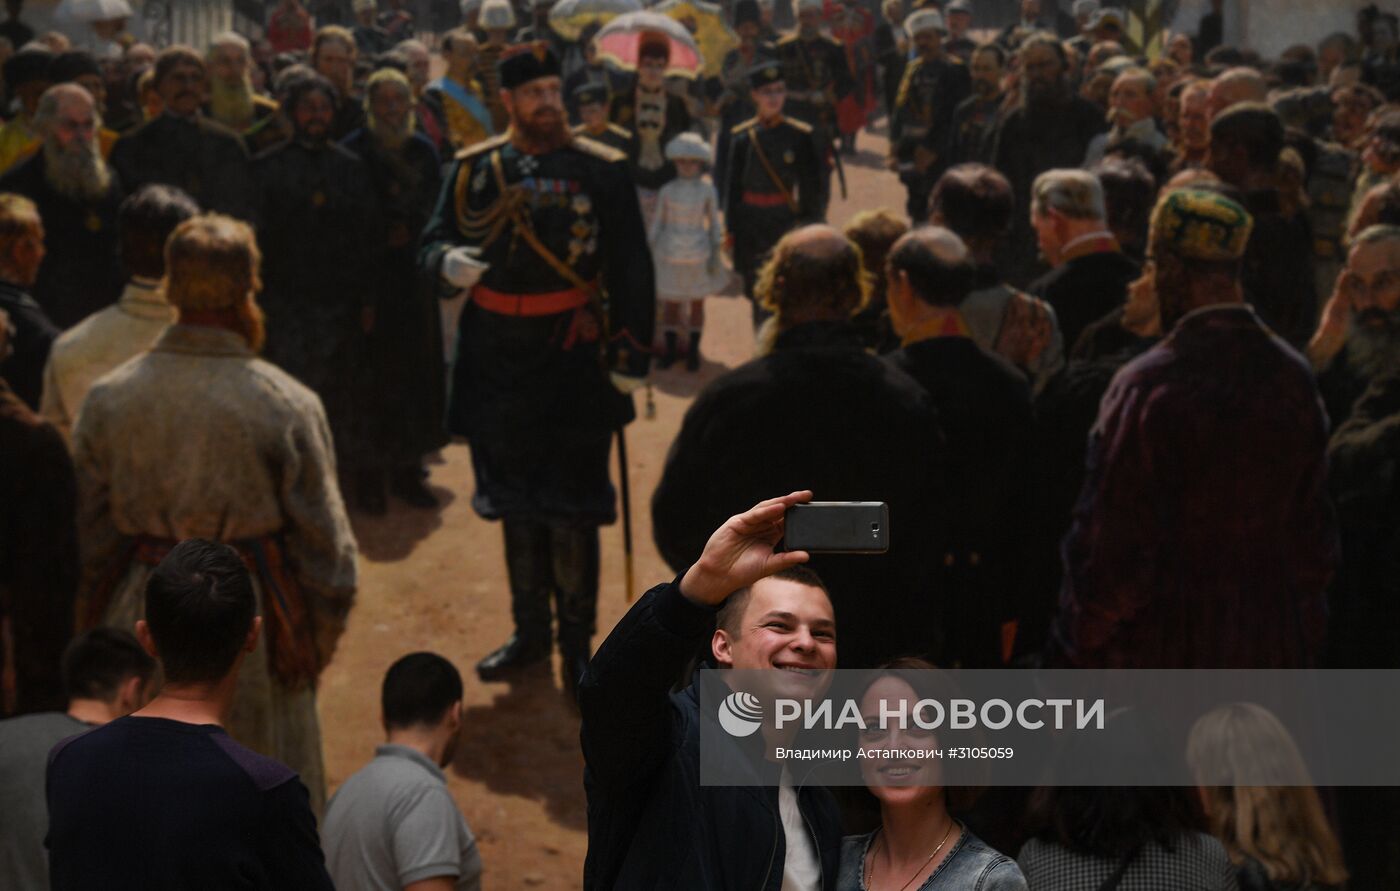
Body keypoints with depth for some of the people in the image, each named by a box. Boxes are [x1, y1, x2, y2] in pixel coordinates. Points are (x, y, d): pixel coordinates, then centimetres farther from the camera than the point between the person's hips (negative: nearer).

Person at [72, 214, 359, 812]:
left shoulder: (106, 399, -7)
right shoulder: (286, 405, -16)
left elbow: (93, 537, 1)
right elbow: (323, 538, -10)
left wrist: (100, 627, 14)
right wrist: (319, 638, 5)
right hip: (249, 623, -3)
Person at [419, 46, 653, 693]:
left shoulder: (602, 171, -2)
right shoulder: (473, 169, 4)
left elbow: (632, 270, -2)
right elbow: (434, 239, 7)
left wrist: (630, 355, -7)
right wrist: (447, 262, -18)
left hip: (574, 363, -3)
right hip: (496, 365, 3)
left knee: (572, 514, 2)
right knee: (516, 507, 14)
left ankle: (577, 641, 16)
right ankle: (529, 632, 29)